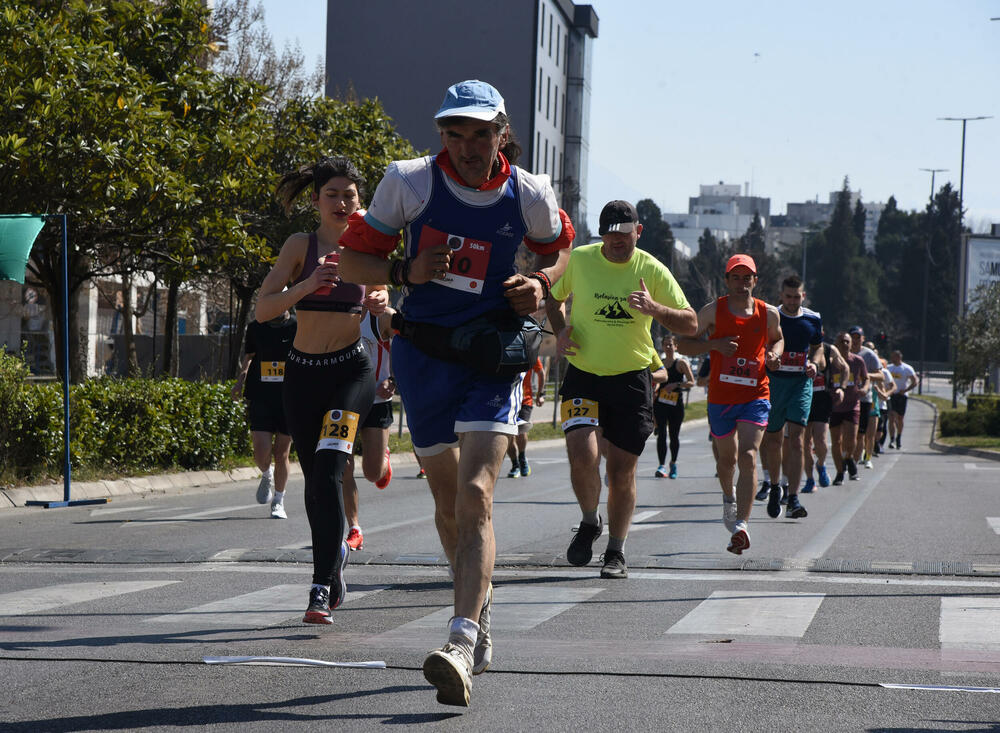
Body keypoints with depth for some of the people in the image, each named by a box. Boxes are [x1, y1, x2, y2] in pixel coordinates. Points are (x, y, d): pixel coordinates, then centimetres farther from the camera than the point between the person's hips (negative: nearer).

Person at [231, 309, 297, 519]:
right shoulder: (255, 328, 8)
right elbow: (248, 358, 19)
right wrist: (240, 381, 2)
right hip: (260, 397, 1)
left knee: (281, 454, 2)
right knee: (261, 451, -9)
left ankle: (278, 502, 18)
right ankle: (266, 476, 25)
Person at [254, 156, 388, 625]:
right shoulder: (301, 246, 0)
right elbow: (263, 309, -8)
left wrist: (382, 305, -9)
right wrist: (307, 286, -23)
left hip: (352, 370, -2)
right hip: (302, 374, 2)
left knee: (328, 470, -19)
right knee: (315, 479, 9)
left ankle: (323, 588, -23)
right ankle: (336, 555, 34)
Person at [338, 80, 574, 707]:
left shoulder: (528, 194, -5)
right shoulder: (410, 181, -8)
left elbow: (558, 247, 17)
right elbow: (353, 257, 1)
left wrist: (540, 284, -5)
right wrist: (406, 272, -17)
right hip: (424, 353, 2)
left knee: (476, 495, -19)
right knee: (448, 499, 13)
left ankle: (462, 644, -29)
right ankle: (480, 602, 40)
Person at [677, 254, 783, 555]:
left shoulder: (768, 313, 3)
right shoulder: (713, 311, -2)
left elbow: (777, 339, 23)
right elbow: (683, 343, 1)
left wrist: (775, 354, -1)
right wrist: (714, 344, -16)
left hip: (755, 396, -1)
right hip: (720, 397, 1)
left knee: (748, 457, -18)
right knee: (727, 457, 16)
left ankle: (741, 524, -25)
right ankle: (729, 498, 50)